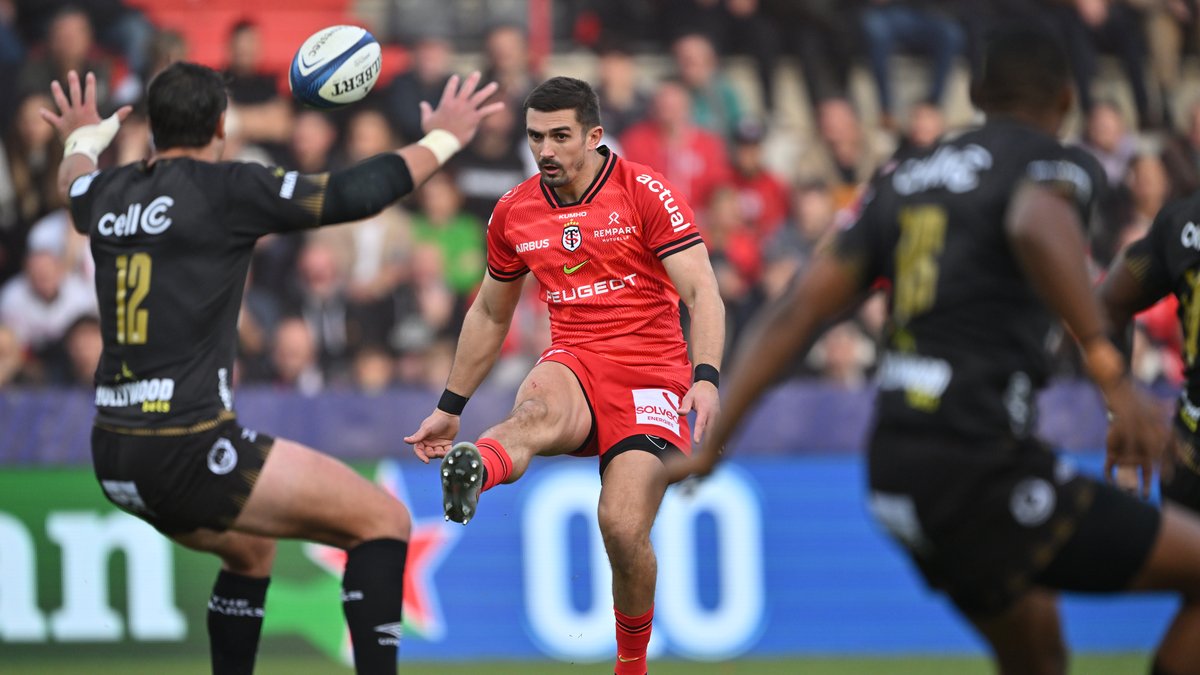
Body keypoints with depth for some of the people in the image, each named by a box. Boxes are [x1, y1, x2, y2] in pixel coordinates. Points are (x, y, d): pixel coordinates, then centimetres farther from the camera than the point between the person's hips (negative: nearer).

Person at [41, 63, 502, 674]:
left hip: (114, 459, 8)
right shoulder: (226, 188, -9)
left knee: (249, 550, 33)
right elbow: (355, 195, -4)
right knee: (384, 521, -1)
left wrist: (84, 139, 59)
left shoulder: (106, 196, 10)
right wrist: (443, 139, 11)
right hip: (190, 452, -8)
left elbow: (74, 183, 36)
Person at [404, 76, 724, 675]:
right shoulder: (515, 212, 10)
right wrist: (449, 409, 26)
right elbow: (489, 315, 24)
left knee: (623, 529, -17)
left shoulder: (645, 192, -4)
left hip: (651, 373, -3)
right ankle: (477, 468, -72)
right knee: (536, 406, -37)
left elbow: (701, 293, -10)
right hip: (574, 364, 3)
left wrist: (706, 378, -27)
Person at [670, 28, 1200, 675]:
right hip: (979, 466, -8)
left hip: (895, 471, 8)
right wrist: (1110, 371, -35)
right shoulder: (1050, 161, -2)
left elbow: (795, 312, 12)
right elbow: (1037, 227, -28)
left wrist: (711, 445, 13)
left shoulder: (903, 179, 18)